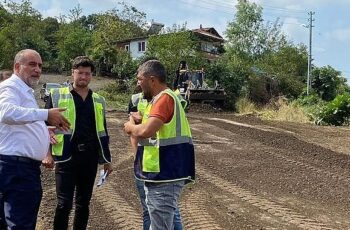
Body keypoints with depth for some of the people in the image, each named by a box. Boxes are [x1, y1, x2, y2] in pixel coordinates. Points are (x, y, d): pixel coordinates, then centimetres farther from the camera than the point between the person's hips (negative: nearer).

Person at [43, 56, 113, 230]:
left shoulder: (98, 101, 13)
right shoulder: (57, 95, 2)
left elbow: (102, 131, 17)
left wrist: (107, 159, 16)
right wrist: (47, 152, -8)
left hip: (90, 158, 4)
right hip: (66, 157, -4)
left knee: (83, 203, 12)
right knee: (64, 203, -5)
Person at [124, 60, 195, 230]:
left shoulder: (164, 98, -17)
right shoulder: (162, 98, 17)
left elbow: (146, 131, -29)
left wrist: (130, 127, -9)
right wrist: (136, 125, 3)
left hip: (165, 175, -10)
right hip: (162, 173, 10)